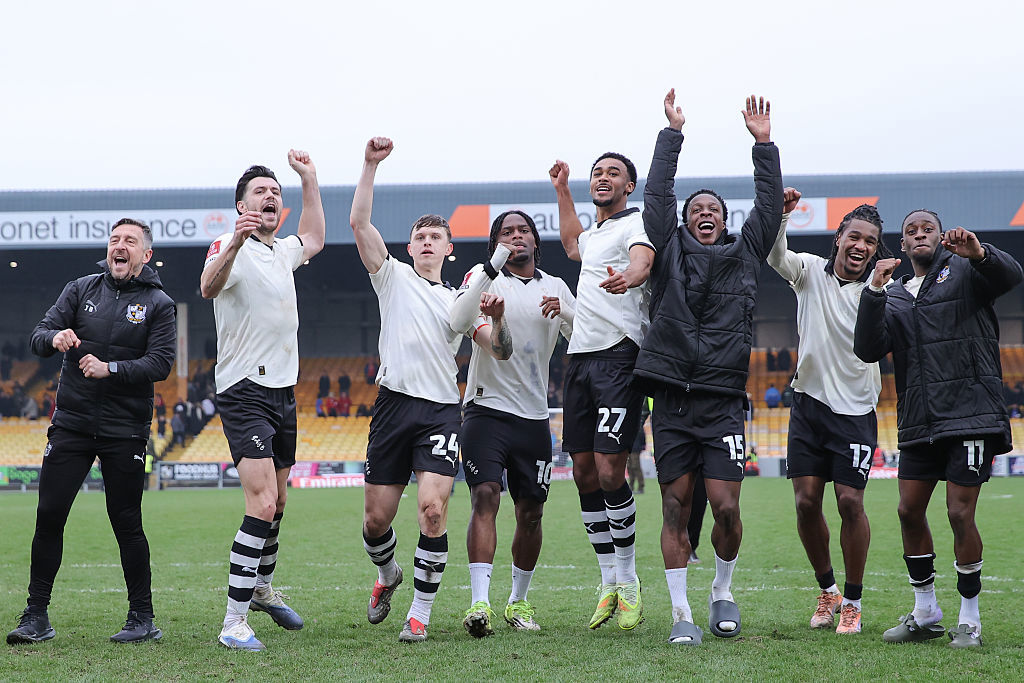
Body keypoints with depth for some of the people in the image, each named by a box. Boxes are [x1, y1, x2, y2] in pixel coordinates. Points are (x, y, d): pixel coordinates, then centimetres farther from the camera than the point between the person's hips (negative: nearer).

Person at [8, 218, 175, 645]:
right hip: (71, 422, 3)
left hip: (125, 430, -2)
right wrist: (55, 337, -21)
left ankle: (143, 618, 10)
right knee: (49, 516, -2)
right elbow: (38, 338, 2)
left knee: (126, 522, -1)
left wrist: (110, 369, -20)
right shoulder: (81, 290, 10)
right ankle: (36, 617, 5)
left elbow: (161, 363, -8)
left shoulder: (158, 304, 3)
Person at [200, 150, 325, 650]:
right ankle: (233, 622, -17)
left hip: (283, 392, 8)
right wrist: (234, 243, -51)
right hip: (245, 393, -8)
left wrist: (309, 179, 32)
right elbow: (208, 287, -33)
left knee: (278, 502, 16)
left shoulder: (282, 252, 15)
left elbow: (314, 239, 39)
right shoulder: (230, 248, -10)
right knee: (262, 503, -19)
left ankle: (262, 589, 38)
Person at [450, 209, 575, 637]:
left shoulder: (555, 288, 12)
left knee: (530, 513, 7)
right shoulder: (483, 277, 0)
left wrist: (565, 312, -15)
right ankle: (480, 603, -25)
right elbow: (458, 322, -19)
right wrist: (492, 267, -27)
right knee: (485, 498, -18)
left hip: (534, 417, 4)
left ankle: (518, 601, 22)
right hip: (487, 409, -4)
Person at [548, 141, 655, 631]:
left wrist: (629, 276, -49)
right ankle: (610, 585, 12)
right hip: (581, 356, 8)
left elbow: (642, 260, -25)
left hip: (619, 356, -8)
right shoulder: (593, 234, 24)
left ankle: (629, 583, -2)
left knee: (609, 473, -14)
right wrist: (562, 189, 50)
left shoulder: (635, 223, -2)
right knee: (584, 475, 5)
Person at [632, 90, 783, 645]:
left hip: (723, 401, 0)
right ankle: (681, 613, 7)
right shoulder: (671, 250, 12)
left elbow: (769, 206, 13)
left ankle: (723, 591, 19)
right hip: (672, 399, 0)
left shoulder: (744, 254, 14)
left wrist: (763, 144, 13)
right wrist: (672, 134, 10)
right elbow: (656, 196, 8)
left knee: (726, 506, -6)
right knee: (675, 507, 1)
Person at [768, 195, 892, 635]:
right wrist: (779, 215, -34)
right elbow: (775, 256, -16)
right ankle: (827, 590, 20)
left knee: (850, 501, -8)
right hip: (809, 401, 2)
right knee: (807, 501, 0)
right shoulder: (812, 271, 1)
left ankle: (852, 601, 8)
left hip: (856, 408, -2)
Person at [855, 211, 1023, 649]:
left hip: (970, 416, -5)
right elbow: (868, 350, 2)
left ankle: (969, 619, 5)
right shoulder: (895, 297, 17)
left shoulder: (962, 272, 5)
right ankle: (925, 613, 20)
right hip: (918, 424, 5)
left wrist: (980, 254, -37)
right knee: (909, 511, 4)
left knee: (960, 513, -8)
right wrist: (874, 293, -10)